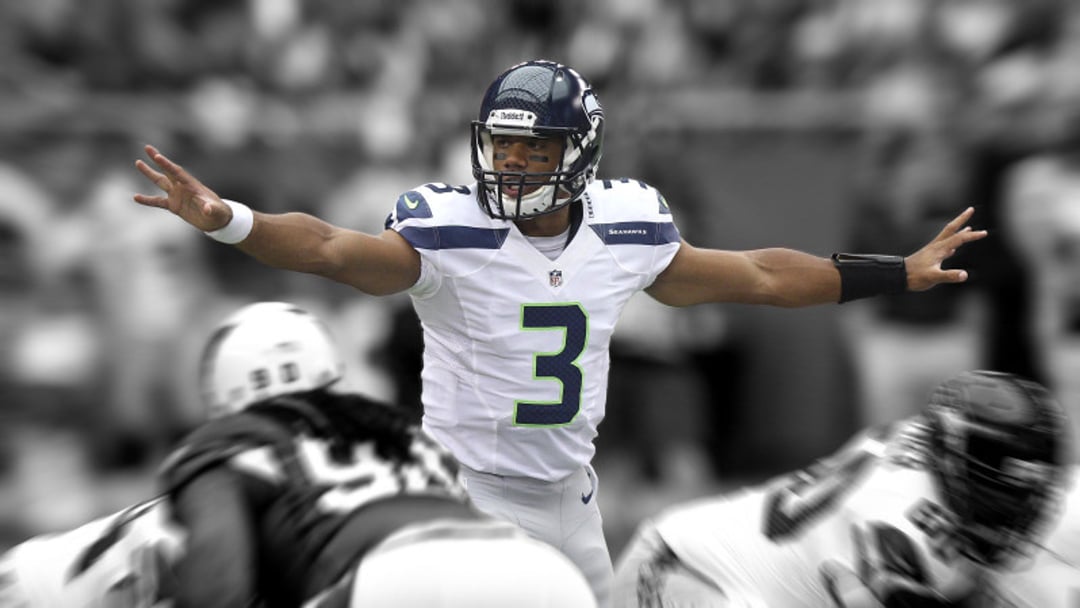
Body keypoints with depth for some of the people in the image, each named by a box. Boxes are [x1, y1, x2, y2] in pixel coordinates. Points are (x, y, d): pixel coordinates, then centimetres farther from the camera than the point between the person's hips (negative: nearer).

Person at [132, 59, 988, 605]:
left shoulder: (626, 233, -5)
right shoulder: (449, 233, -17)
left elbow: (760, 274, 4)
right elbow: (335, 250, -31)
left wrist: (902, 271, 8)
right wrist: (226, 219, -49)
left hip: (571, 490, 5)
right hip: (470, 494, -4)